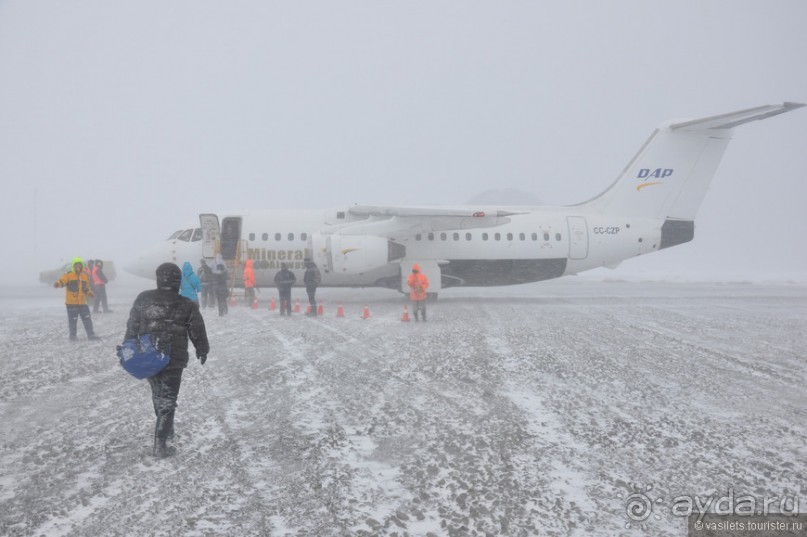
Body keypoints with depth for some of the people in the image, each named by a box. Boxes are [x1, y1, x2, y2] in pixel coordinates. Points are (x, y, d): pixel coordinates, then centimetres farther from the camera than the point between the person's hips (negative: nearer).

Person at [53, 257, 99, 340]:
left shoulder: (85, 276, 10)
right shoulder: (68, 275, -6)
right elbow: (62, 280, -23)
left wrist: (89, 292, 1)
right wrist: (58, 284, -45)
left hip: (82, 302, 4)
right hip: (71, 302, -4)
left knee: (87, 318, 6)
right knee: (73, 320, 3)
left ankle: (91, 334, 13)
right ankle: (73, 335, 16)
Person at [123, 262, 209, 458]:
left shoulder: (143, 299, -2)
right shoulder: (187, 305, -6)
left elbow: (132, 327, 4)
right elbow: (197, 332, 3)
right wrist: (202, 351, 20)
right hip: (174, 361, -3)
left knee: (158, 395, 24)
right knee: (167, 401, 3)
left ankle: (166, 430, 39)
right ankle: (160, 445, -1)